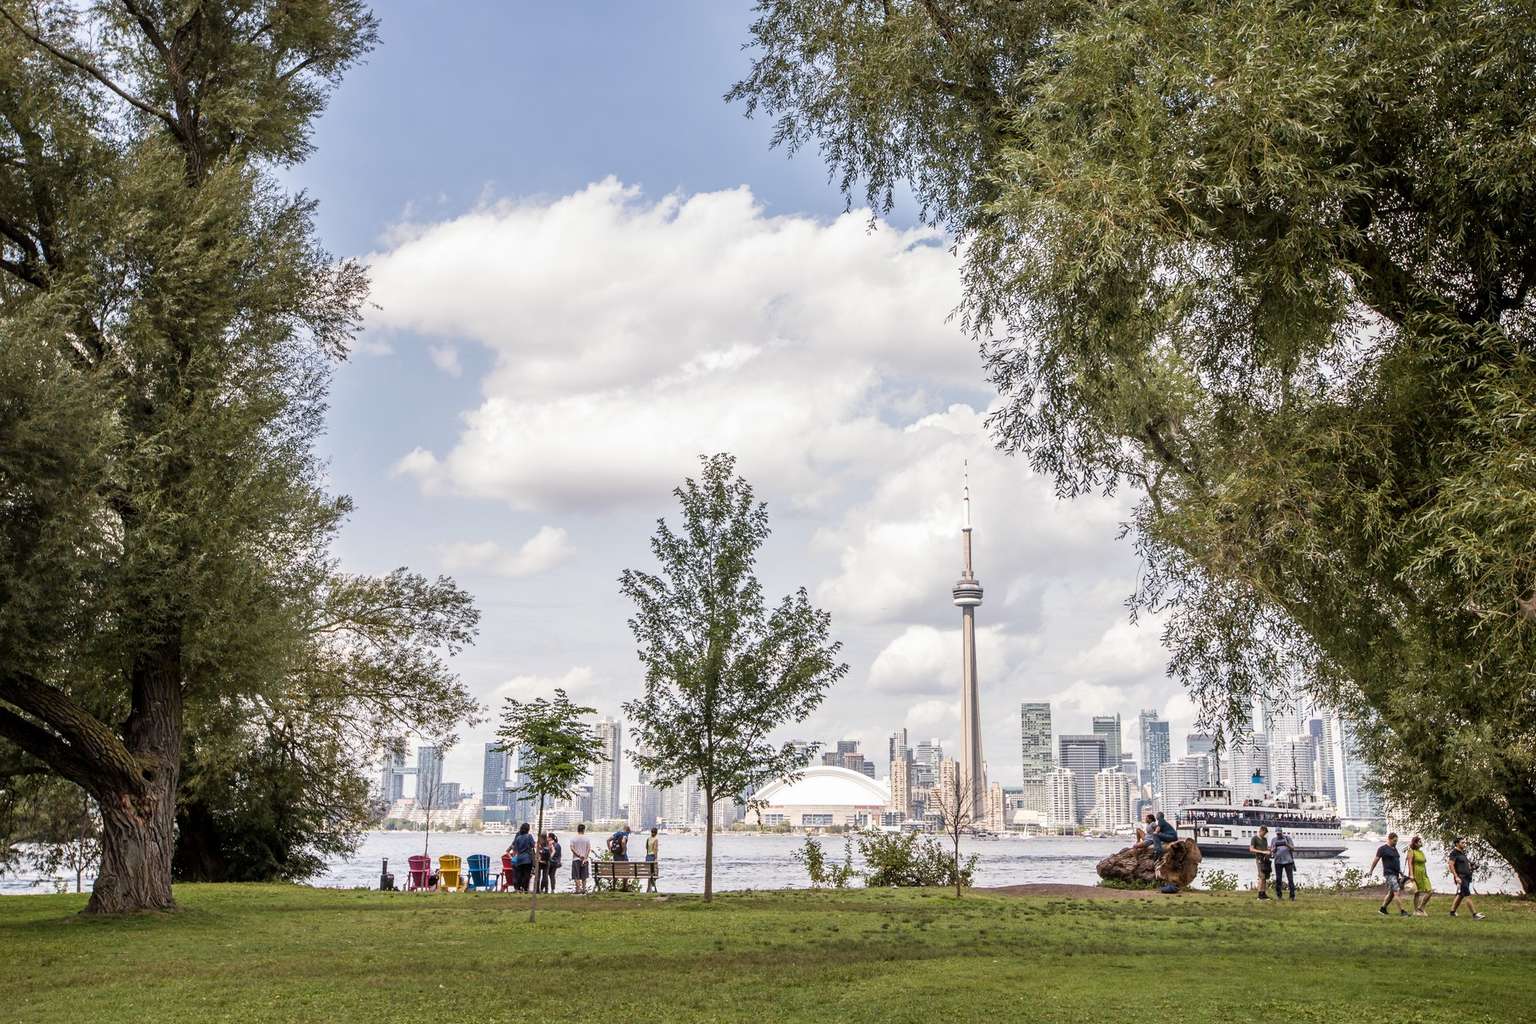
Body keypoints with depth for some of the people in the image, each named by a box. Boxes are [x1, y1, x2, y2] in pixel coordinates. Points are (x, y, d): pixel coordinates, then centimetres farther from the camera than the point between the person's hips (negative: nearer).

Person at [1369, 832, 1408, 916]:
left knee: (1391, 893, 11)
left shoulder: (1394, 848, 15)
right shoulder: (1382, 848, -8)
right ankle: (1401, 912, -16)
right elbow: (1376, 860, -5)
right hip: (1389, 874, -8)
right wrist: (1371, 871, -3)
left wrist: (1400, 872, 19)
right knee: (1396, 892, -14)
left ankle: (1382, 909, 20)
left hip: (1396, 874, 8)